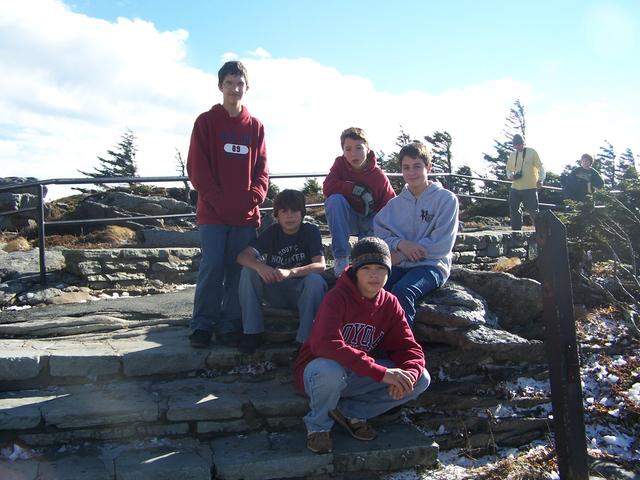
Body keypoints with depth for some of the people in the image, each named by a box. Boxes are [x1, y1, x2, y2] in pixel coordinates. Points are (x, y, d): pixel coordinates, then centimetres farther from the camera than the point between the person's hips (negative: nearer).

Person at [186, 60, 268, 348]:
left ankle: (229, 325, 12)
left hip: (246, 214, 3)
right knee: (212, 267, -7)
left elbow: (261, 169, 12)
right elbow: (197, 167, -1)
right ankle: (202, 324, 4)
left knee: (238, 269, 3)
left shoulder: (255, 127, 13)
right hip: (213, 213, -3)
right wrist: (218, 200, -10)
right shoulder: (206, 122, 5)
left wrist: (255, 197, -6)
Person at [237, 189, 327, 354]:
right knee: (249, 271, -20)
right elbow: (243, 256, -13)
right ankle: (252, 332, -15)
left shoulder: (311, 231, -7)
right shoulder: (272, 232, 0)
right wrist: (259, 266, -36)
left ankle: (304, 340, -25)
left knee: (315, 280, -34)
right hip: (275, 293, 3)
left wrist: (290, 272, -39)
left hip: (302, 292, -3)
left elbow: (321, 265, -22)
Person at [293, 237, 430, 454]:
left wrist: (407, 375, -27)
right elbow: (325, 344, -37)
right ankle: (318, 426, -8)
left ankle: (349, 412, 1)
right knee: (330, 370, -41)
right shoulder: (337, 297, -21)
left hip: (357, 377, 6)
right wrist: (381, 373, -40)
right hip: (318, 370, -5)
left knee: (421, 379, -9)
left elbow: (410, 349, -1)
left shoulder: (390, 304, -2)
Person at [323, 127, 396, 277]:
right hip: (346, 219, 1)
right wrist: (358, 190, -29)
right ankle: (341, 259, -29)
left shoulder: (379, 176, -13)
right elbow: (328, 187, -24)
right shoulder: (340, 164, -9)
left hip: (370, 220, -1)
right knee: (335, 200, -31)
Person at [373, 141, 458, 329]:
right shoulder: (395, 204, 15)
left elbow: (441, 245, -9)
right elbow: (378, 234, 5)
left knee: (401, 291, -35)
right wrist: (400, 244, -16)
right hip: (399, 266, 4)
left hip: (432, 265, -4)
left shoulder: (446, 199, 0)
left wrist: (400, 256, -10)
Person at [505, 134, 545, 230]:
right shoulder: (512, 155, 12)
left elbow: (540, 167, -4)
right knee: (514, 210, 5)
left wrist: (540, 179, -18)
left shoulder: (532, 152, -1)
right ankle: (516, 230, 13)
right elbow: (509, 169, 21)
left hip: (530, 187, -5)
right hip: (515, 188, 5)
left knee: (533, 210, -5)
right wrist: (510, 176, -1)